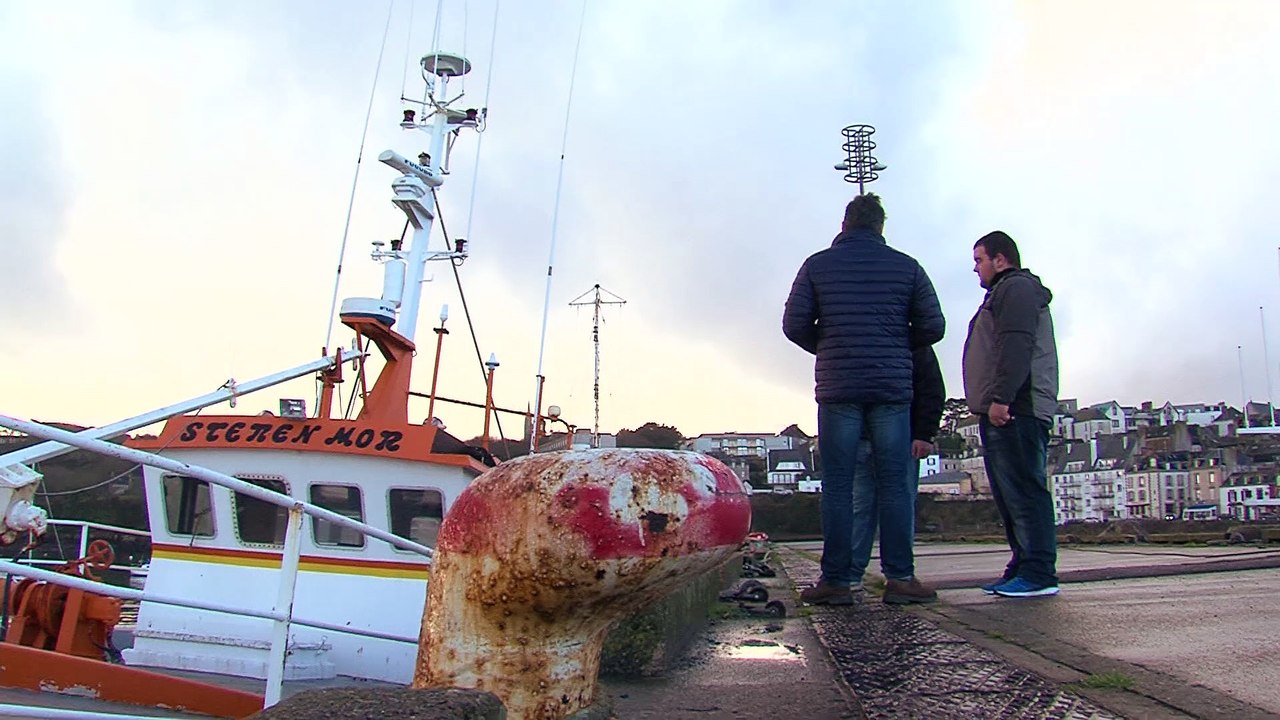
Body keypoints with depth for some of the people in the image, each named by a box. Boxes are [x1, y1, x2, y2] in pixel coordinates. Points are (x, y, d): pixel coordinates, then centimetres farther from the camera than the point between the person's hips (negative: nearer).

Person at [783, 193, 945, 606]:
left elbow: (794, 325, 0)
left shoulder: (817, 265, 5)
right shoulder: (906, 266, 7)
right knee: (894, 483, 5)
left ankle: (836, 580, 2)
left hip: (837, 388, 0)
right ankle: (900, 575, 6)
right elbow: (933, 327, 6)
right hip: (892, 387, 1)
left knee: (838, 486, 1)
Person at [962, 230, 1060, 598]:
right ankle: (1023, 567, 12)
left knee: (1024, 491, -12)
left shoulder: (1017, 289, -4)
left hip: (1014, 411, -11)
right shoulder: (1003, 293, 29)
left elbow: (1016, 347, -18)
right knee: (1010, 495, 9)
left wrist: (1000, 398, -24)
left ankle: (1039, 574, -11)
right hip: (1002, 413, 11)